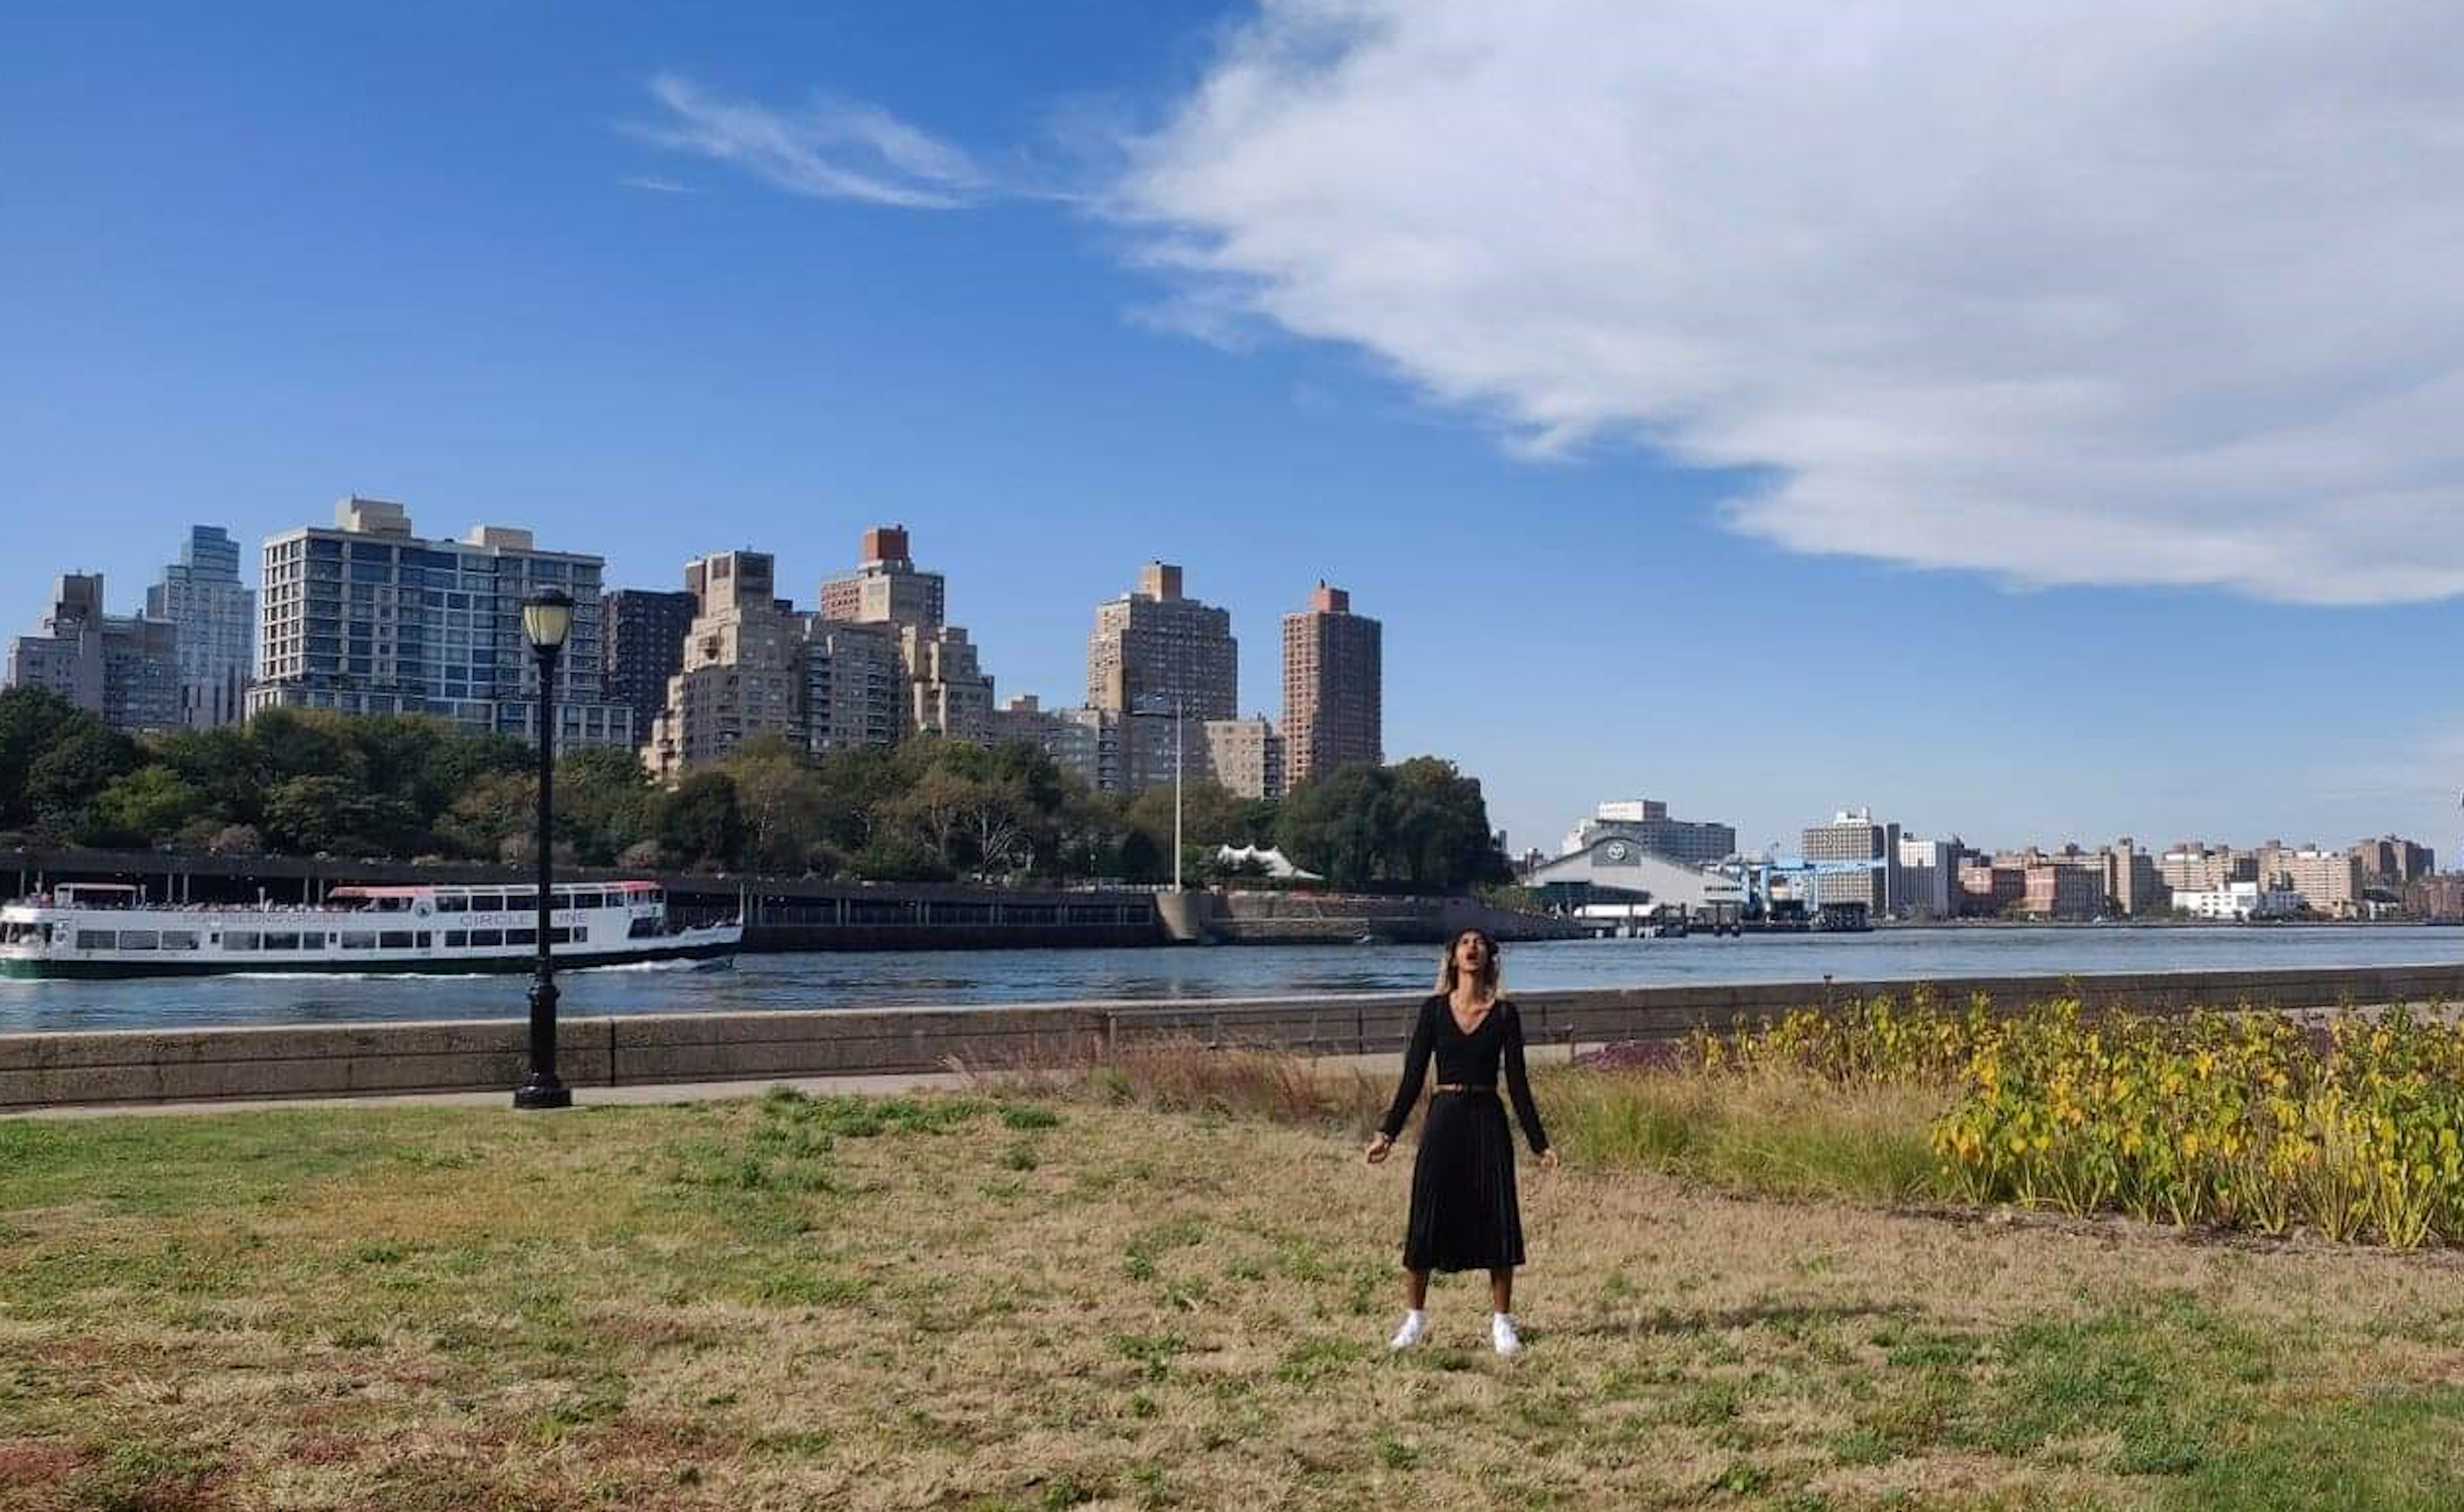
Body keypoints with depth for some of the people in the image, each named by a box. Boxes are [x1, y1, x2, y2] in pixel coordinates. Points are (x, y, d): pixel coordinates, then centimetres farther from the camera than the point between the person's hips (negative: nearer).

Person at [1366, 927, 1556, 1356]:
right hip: (1443, 1119, 0)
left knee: (1497, 1219, 2)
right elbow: (1413, 1077, 3)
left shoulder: (1504, 1014, 2)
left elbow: (1517, 1083, 3)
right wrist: (1387, 1133, -1)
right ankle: (1414, 1317, 17)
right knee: (1428, 1217, 3)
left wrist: (1539, 1143, 1)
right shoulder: (1434, 1010, 3)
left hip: (1488, 1122, 0)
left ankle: (1502, 1322, 14)